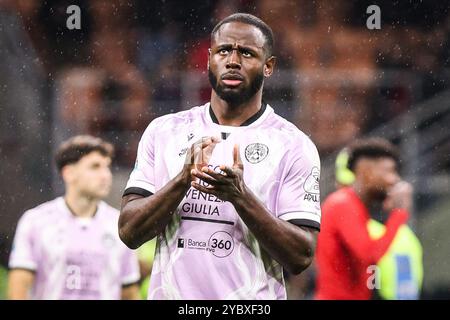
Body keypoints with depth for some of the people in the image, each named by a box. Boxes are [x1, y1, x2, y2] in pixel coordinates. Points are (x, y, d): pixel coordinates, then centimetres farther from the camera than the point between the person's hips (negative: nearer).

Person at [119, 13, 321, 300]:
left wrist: (240, 196, -19)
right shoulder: (163, 131, 6)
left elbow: (301, 257, -8)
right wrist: (184, 180, -15)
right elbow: (129, 232, -1)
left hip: (252, 302, -2)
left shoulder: (294, 145, -1)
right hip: (170, 293, 2)